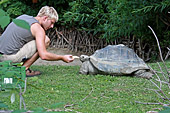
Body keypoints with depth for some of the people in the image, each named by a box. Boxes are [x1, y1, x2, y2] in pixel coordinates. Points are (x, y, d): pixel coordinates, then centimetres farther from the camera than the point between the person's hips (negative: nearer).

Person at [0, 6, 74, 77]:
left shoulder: (23, 17, 15)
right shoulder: (38, 28, -9)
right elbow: (43, 55, -16)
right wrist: (62, 58, -2)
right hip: (10, 57, -8)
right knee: (46, 40, -5)